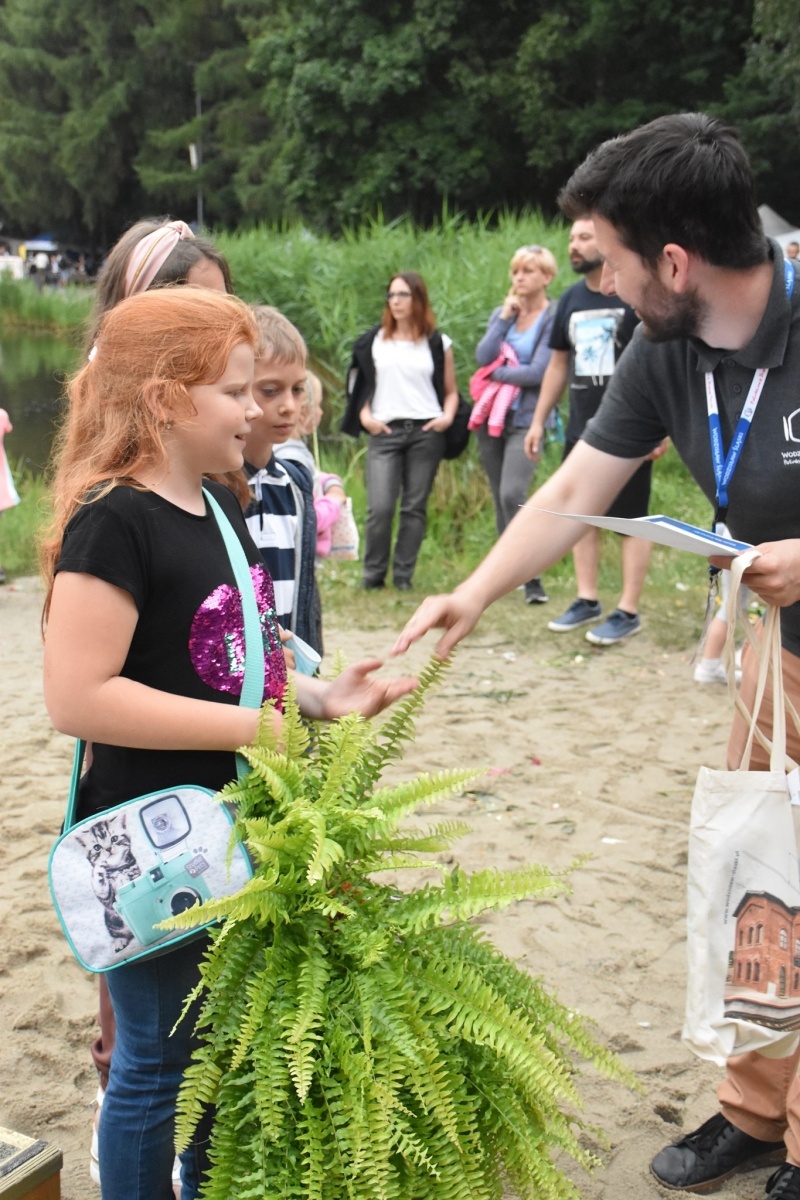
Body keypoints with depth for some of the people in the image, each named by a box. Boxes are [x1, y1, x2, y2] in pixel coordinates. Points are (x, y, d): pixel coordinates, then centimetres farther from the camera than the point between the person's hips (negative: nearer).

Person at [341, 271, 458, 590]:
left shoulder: (437, 343, 10)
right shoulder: (374, 341, 11)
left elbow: (450, 391, 13)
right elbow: (360, 384, 15)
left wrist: (447, 416, -5)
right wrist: (364, 415, -1)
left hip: (426, 432, 0)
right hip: (384, 432, 0)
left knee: (415, 507, 2)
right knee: (380, 507, -11)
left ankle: (403, 575, 10)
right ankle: (373, 574, 3)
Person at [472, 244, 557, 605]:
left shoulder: (554, 319, -5)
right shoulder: (502, 313, 13)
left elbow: (538, 372, -13)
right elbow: (483, 356, -1)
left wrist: (496, 373, -4)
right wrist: (506, 316, -4)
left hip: (526, 419, -6)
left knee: (513, 495, -21)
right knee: (500, 498, 9)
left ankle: (533, 580, -13)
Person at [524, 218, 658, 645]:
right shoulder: (570, 300, 11)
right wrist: (539, 421, 15)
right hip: (581, 430, 7)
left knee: (631, 519, 0)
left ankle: (628, 612, 6)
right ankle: (587, 600, 22)